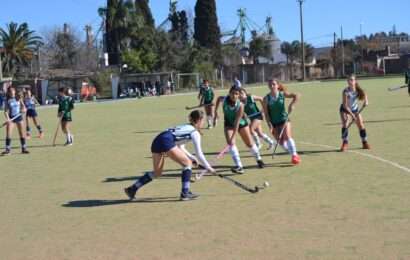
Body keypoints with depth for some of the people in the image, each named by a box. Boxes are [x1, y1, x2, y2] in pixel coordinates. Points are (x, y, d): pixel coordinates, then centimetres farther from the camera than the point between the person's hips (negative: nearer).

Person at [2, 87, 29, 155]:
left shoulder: (18, 98, 2)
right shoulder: (7, 100, -3)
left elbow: (23, 105, 6)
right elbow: (6, 110, -7)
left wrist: (23, 108, -18)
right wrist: (7, 118, -22)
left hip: (19, 116, 2)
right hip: (11, 118, -2)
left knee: (22, 133, 5)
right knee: (8, 134, -8)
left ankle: (24, 148, 15)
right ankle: (7, 149, -3)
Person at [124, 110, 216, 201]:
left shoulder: (185, 127, 32)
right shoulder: (195, 132, 10)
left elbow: (180, 148, 42)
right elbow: (199, 154, 8)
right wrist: (208, 167, 18)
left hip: (157, 140, 8)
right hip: (166, 141, -8)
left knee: (157, 173, 19)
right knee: (187, 163, 6)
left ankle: (132, 189, 18)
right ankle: (185, 193, 1)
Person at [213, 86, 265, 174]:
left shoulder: (240, 105, -32)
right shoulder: (224, 99, -25)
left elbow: (237, 122, -33)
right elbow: (219, 98, 3)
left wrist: (233, 136, -36)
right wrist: (216, 111, 2)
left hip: (241, 123, -2)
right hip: (229, 124, 2)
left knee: (250, 143, 7)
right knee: (230, 143, -20)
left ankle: (259, 159, 36)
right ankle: (239, 166, -23)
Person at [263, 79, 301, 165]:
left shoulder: (282, 94, -5)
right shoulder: (266, 98, -5)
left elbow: (296, 95, -10)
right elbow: (266, 113, -6)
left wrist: (291, 105, -24)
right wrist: (269, 124, -16)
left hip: (284, 120, -1)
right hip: (274, 123, 1)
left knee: (287, 136, -22)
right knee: (281, 142, 0)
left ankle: (294, 155, -17)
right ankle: (294, 154, 20)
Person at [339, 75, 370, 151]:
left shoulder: (358, 90, -21)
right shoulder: (345, 91, -31)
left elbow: (364, 95, 1)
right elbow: (345, 105, -31)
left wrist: (366, 101, -22)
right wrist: (352, 115, -36)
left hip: (355, 108, 4)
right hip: (345, 109, -3)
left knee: (361, 125, 1)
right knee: (345, 124, -21)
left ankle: (365, 143, 16)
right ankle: (345, 143, -15)